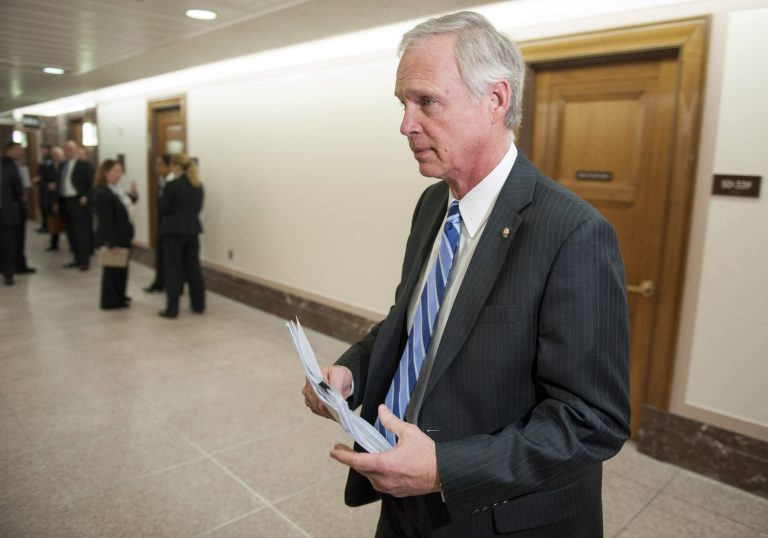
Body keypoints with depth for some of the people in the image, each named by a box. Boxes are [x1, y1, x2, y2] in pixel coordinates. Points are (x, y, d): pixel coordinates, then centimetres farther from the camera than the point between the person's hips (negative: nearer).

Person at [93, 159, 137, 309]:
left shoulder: (116, 189, 7)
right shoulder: (102, 193, -22)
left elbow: (123, 207, 17)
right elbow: (105, 222, -25)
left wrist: (132, 194, 3)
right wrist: (112, 243, -25)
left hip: (121, 237, 10)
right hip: (112, 239, -10)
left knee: (121, 267, 20)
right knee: (113, 268, 2)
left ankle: (119, 296, 34)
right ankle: (111, 301, 15)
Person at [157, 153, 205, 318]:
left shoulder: (172, 185, -15)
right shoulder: (198, 185, 5)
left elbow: (163, 209, -8)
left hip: (174, 231, -6)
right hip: (193, 230, 6)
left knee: (173, 270, 1)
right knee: (193, 267, 12)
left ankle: (172, 309, 5)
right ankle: (199, 305, 18)